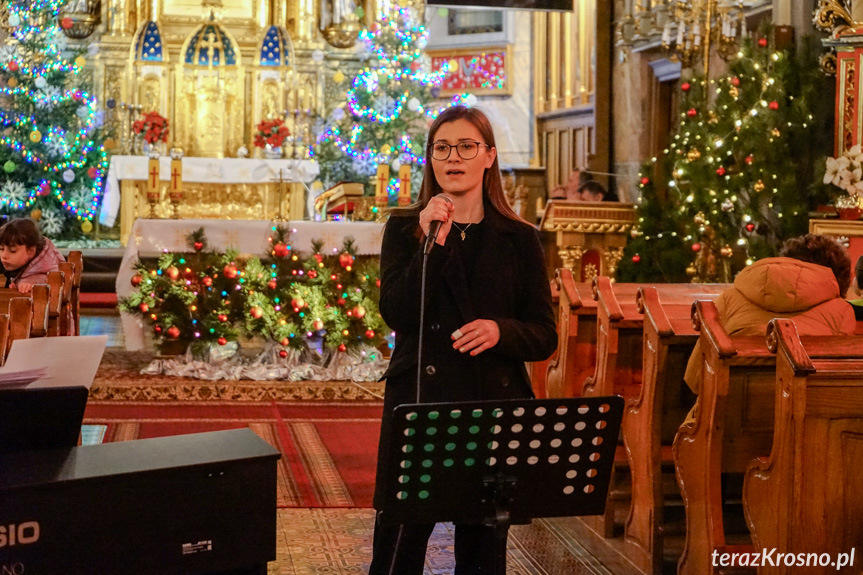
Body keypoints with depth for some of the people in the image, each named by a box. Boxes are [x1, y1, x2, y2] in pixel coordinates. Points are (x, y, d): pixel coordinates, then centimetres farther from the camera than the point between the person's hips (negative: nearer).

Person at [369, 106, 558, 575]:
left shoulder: (518, 239, 8)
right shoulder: (404, 229, 6)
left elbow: (544, 336, 7)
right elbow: (395, 314, -9)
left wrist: (500, 330, -13)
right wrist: (433, 244, -16)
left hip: (495, 406, 1)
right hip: (418, 400, -1)